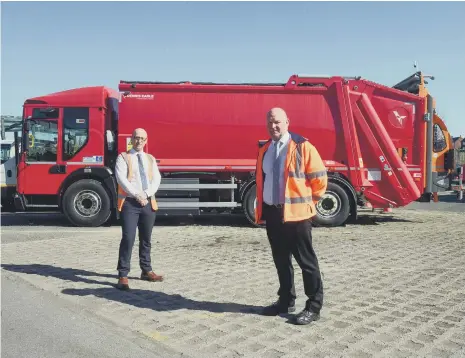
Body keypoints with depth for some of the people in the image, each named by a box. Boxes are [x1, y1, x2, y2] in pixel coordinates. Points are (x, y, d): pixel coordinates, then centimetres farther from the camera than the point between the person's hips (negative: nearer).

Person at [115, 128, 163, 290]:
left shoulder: (150, 159, 15)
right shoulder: (123, 157, 2)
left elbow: (156, 179, 4)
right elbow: (121, 179, -10)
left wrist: (147, 194, -12)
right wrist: (137, 195, -17)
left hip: (148, 202, 5)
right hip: (129, 202, -5)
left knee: (146, 239, 13)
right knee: (128, 239, -11)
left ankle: (146, 271, 25)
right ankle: (123, 275, -5)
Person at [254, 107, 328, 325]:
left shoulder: (302, 147, -8)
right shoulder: (264, 150, 13)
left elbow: (319, 177, -7)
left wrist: (307, 201, 1)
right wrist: (261, 208, 17)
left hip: (295, 212, -7)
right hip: (271, 212, 7)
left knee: (306, 260, 1)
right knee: (280, 260, 16)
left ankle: (314, 307, 11)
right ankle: (286, 301, 30)